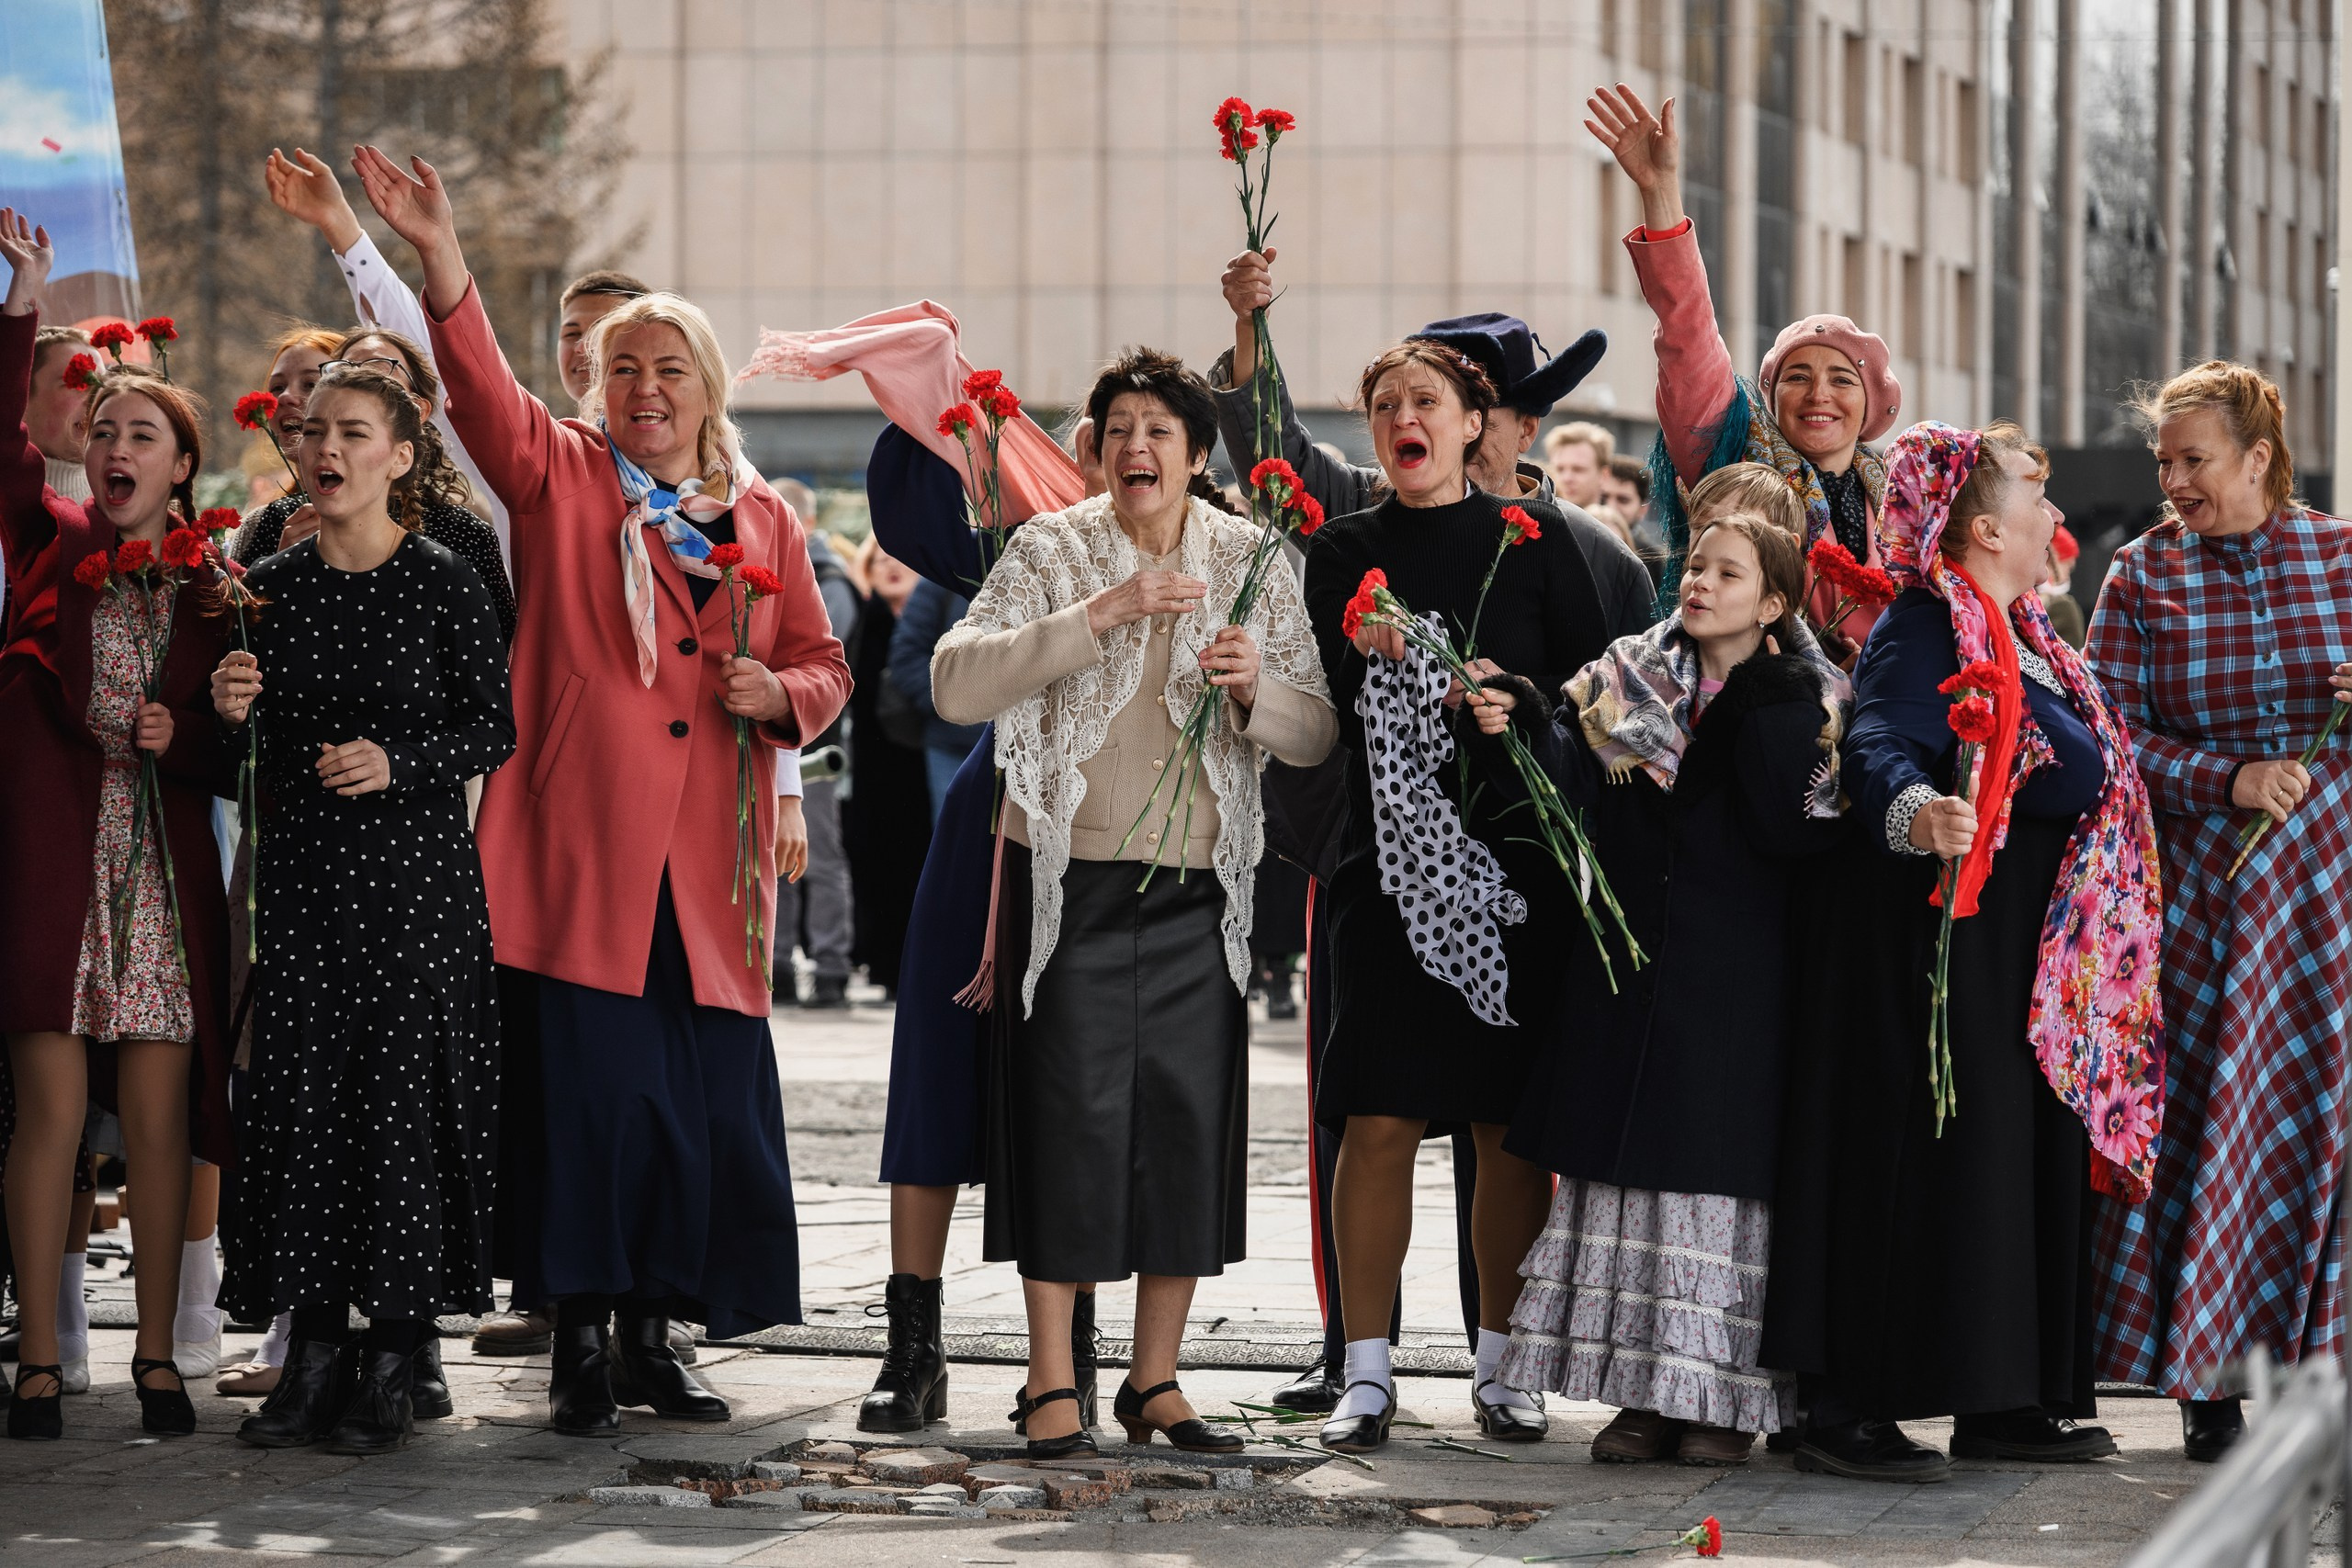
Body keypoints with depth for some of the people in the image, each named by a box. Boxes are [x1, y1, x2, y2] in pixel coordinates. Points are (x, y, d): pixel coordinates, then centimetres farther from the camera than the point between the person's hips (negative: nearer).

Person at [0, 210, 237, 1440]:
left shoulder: (210, 586, 9)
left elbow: (238, 760, 10)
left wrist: (182, 741, -10)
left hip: (163, 871, 1)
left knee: (159, 1121, 2)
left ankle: (158, 1358, 10)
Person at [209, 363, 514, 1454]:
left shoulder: (443, 585, -3)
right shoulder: (272, 587, 8)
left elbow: (496, 732, -2)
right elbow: (240, 752, 14)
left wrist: (398, 763, -17)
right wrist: (230, 711, -8)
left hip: (416, 875, -4)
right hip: (300, 873, 4)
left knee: (403, 1096, -4)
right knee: (298, 1096, 1)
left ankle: (393, 1363, 2)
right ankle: (313, 1353, 8)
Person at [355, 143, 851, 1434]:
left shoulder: (762, 518, 16)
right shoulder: (558, 476, 6)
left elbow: (823, 668, 20)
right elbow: (483, 388, -11)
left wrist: (777, 693, -3)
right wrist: (438, 256, -26)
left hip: (705, 868, 3)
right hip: (578, 854, -3)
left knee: (708, 1106, 3)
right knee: (586, 1095, -7)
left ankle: (652, 1336, 15)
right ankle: (580, 1340, 2)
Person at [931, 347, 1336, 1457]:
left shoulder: (1252, 563, 4)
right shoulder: (1050, 552, -3)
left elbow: (1317, 734, 4)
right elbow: (955, 683, -18)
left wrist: (1255, 690, -18)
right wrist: (1099, 613, -25)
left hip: (1198, 887, 3)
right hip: (1072, 881, -3)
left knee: (1190, 1119, 3)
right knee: (1069, 1115, -4)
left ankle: (1156, 1380, 15)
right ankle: (1051, 1381, 5)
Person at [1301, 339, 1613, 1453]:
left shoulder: (1534, 547, 7)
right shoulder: (1346, 554, 9)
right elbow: (1316, 712, 2)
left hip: (1516, 860, 0)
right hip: (1389, 861, 0)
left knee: (1512, 1126, 3)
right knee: (1380, 1120, -5)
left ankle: (1501, 1364, 12)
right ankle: (1365, 1374, 0)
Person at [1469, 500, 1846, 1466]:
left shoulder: (1804, 702, -1)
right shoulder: (1624, 682, 9)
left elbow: (1793, 831, -14)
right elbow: (1567, 787, -4)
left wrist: (1765, 713, -18)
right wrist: (1518, 733, -20)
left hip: (1738, 979, -4)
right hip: (1631, 966, 4)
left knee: (1726, 1165, -4)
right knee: (1628, 1165, 4)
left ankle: (1730, 1397, 3)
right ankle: (1649, 1389, 11)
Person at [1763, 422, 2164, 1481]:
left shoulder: (2013, 633, 17)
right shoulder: (1924, 630, -15)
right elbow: (1877, 748, -32)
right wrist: (1918, 810, -50)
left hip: (2027, 949, 10)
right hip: (1947, 942, -10)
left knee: (2025, 1154, 12)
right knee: (1917, 1161, -10)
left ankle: (2002, 1402, 19)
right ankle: (1846, 1406, -7)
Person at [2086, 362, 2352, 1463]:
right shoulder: (2144, 576, 3)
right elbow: (2113, 736, -2)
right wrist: (2226, 781, -16)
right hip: (2206, 877, -1)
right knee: (2210, 1108, -2)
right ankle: (2211, 1380, 6)